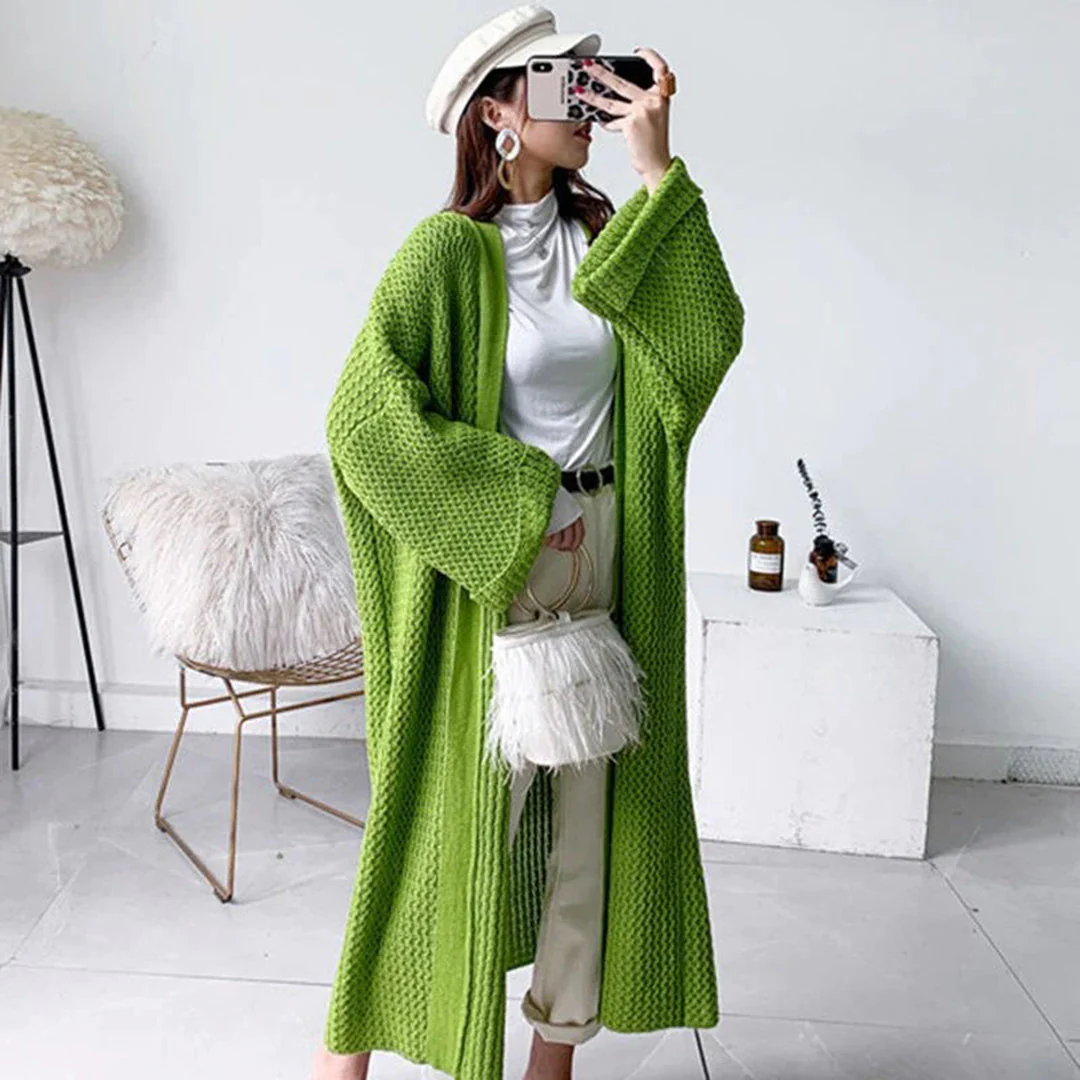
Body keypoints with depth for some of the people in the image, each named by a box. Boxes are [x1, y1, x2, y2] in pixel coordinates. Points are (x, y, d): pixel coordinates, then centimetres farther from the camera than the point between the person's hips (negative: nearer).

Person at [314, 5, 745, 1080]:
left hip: (604, 551, 6)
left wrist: (656, 169, -12)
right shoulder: (449, 246, -10)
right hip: (488, 566, -5)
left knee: (590, 792, 11)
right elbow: (365, 412, -20)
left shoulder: (603, 231, 7)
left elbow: (709, 330, -8)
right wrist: (515, 508, -17)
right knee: (471, 793, 2)